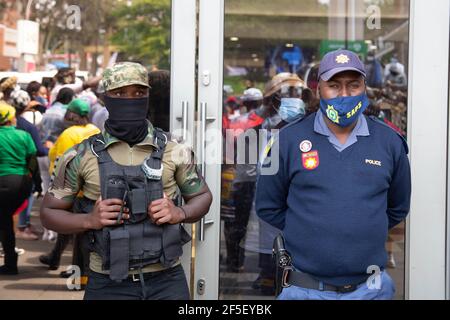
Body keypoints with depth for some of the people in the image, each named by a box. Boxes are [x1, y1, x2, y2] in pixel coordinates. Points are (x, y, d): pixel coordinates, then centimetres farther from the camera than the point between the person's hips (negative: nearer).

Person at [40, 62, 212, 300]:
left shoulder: (173, 151, 1)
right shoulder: (81, 157, -2)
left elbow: (202, 196, 13)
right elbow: (49, 212, 4)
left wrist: (180, 213, -9)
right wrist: (89, 220, -14)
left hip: (167, 281, 1)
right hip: (108, 284, -1)